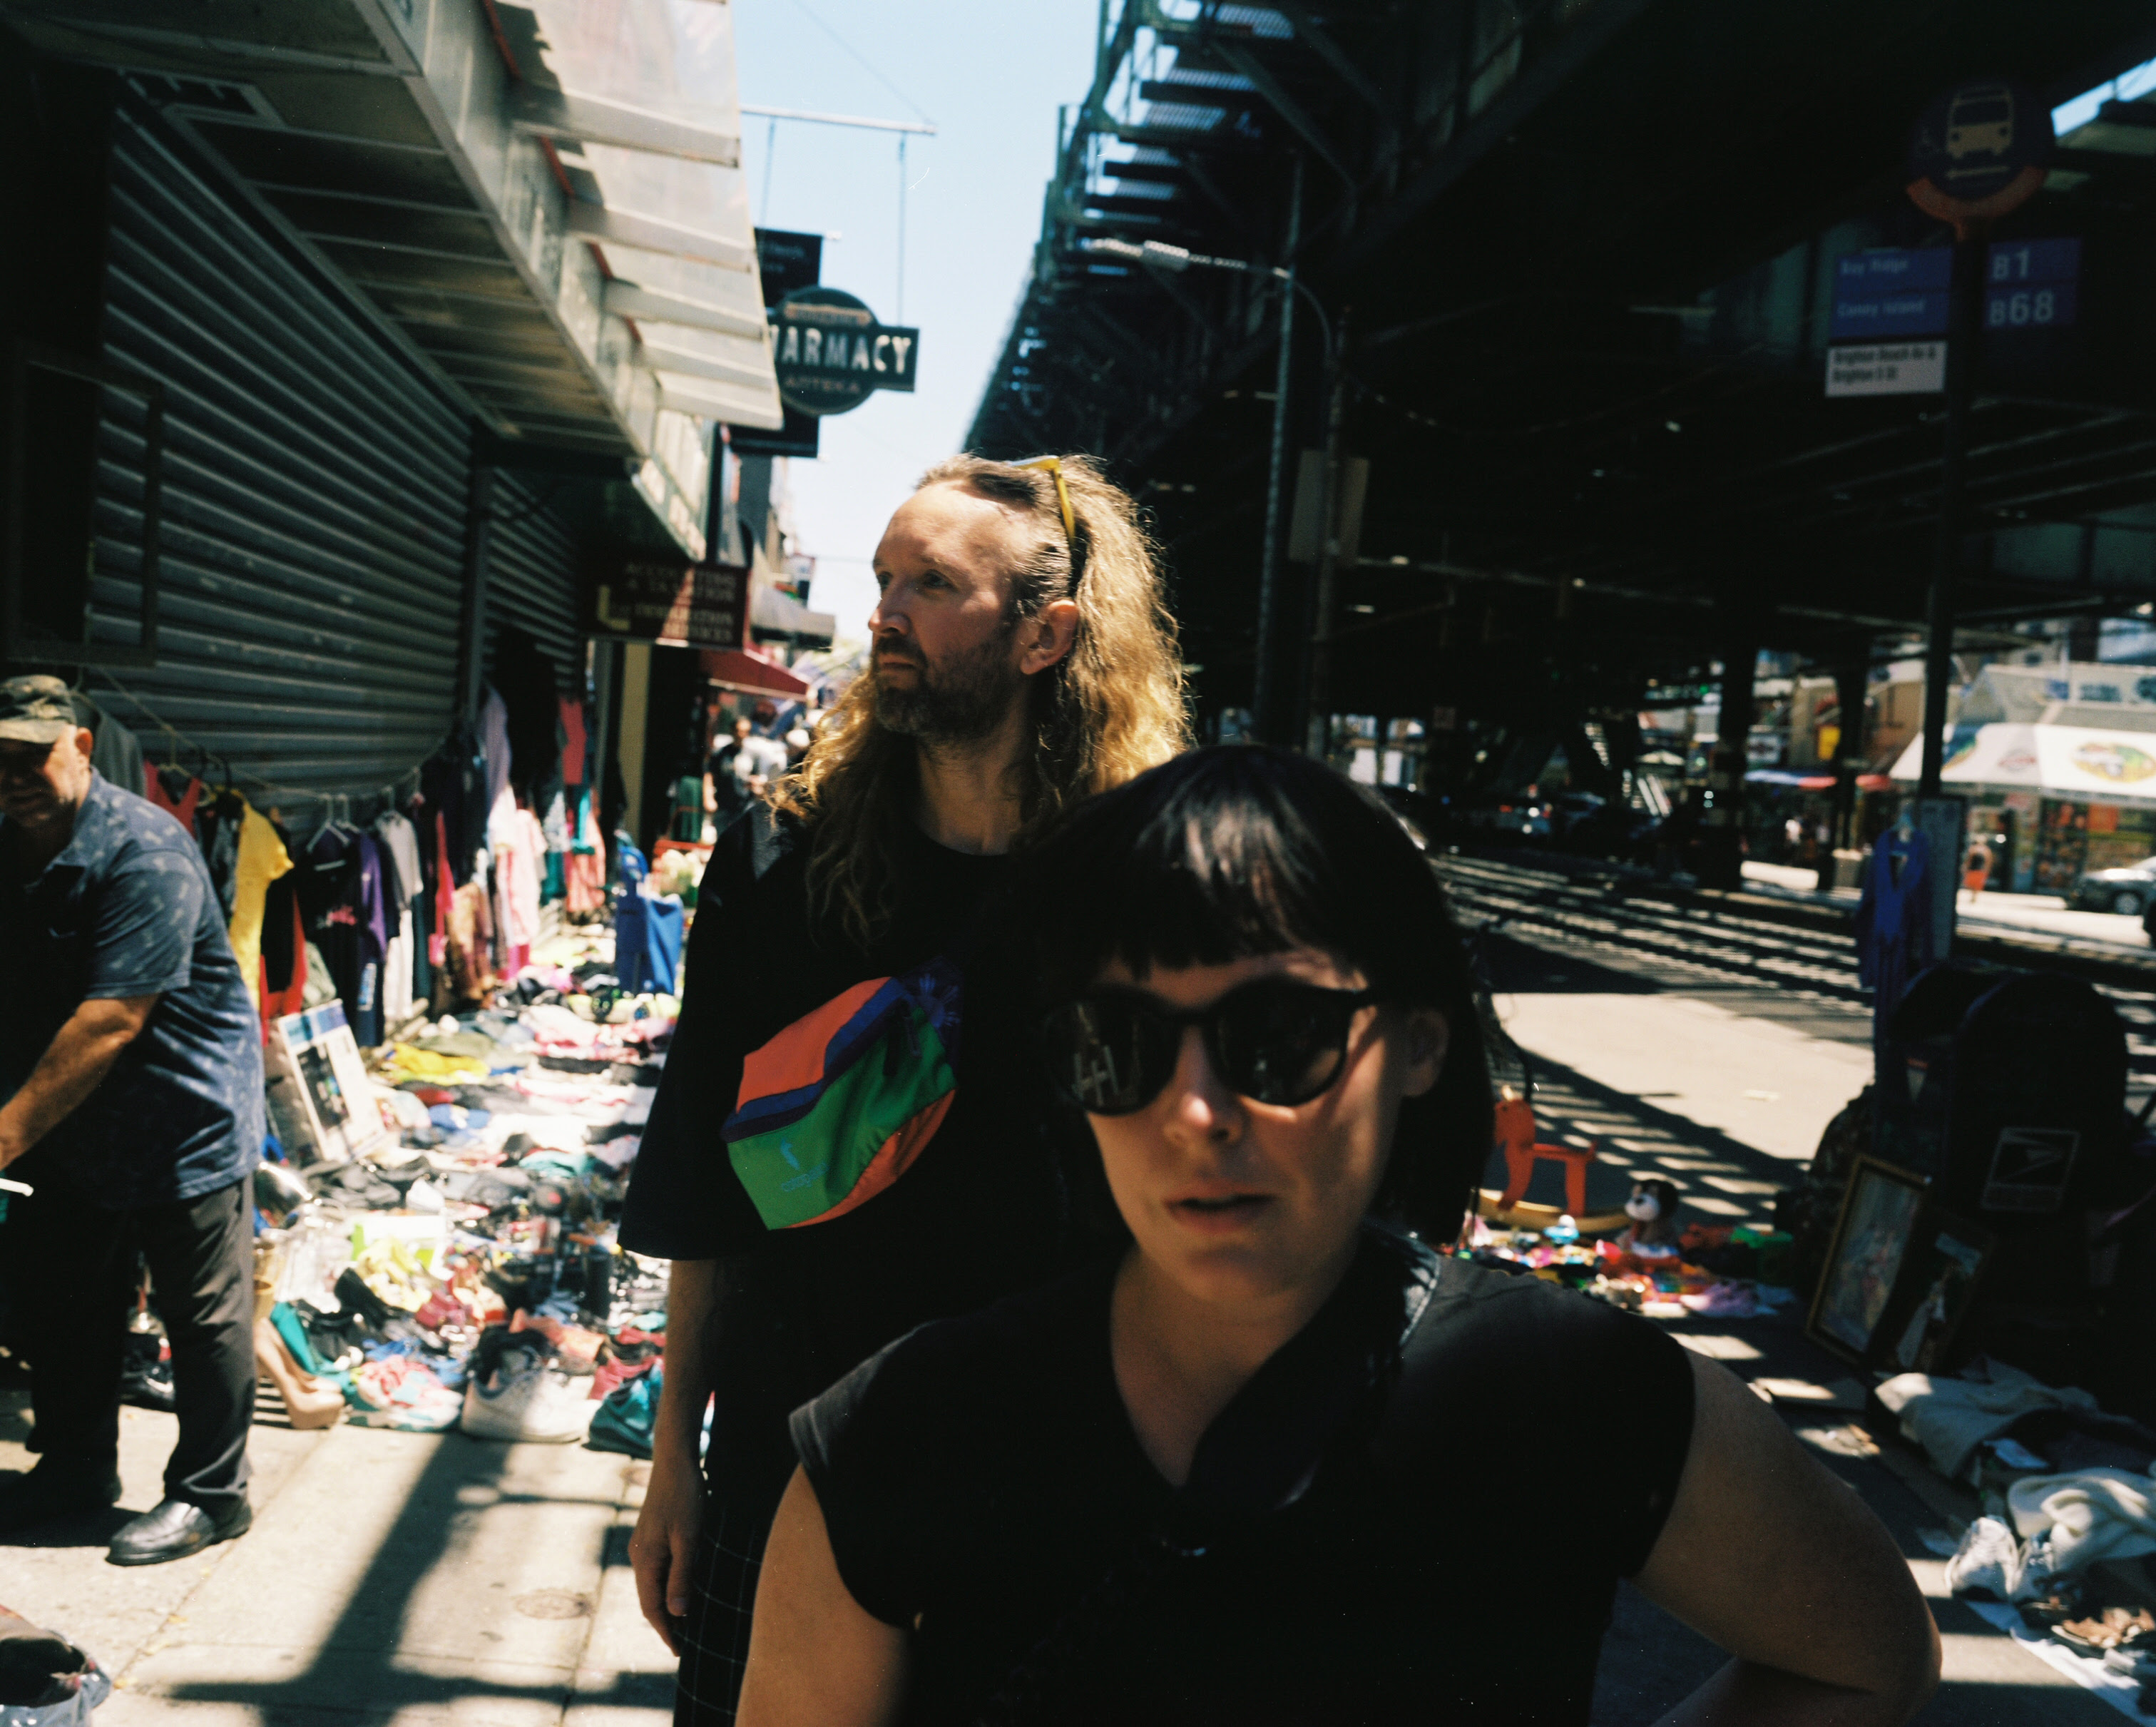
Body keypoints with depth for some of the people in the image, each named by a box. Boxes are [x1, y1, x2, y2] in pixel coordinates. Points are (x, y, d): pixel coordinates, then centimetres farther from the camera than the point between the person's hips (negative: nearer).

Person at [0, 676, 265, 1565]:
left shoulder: (144, 852, -23)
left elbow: (108, 1023, -28)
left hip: (184, 1122, -8)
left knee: (203, 1311, 4)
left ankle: (209, 1494, 19)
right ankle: (75, 1466, 39)